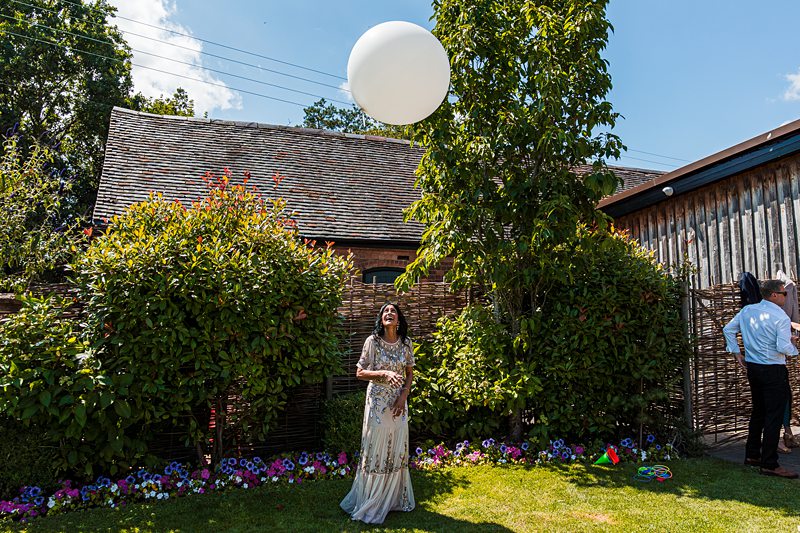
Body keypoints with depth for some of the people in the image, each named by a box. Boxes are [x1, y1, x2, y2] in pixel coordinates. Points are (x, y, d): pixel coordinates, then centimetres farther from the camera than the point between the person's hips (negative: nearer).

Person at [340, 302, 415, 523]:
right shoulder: (373, 341, -10)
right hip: (377, 401, -3)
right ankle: (370, 503, 16)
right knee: (376, 448, 1)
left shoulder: (406, 343, 1)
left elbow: (410, 373, 8)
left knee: (397, 448, 11)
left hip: (399, 401, 4)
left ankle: (394, 498, 27)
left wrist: (404, 396, -5)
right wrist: (384, 373, -23)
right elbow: (360, 373, -9)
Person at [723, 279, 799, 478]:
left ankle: (752, 455, 27)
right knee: (774, 416, -2)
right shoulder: (780, 317, -14)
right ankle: (769, 464, 2)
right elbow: (783, 347, -20)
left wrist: (737, 353, 15)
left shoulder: (747, 310, 5)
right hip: (774, 371, -7)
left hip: (752, 367, 7)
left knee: (758, 412, 19)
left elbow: (728, 329, 10)